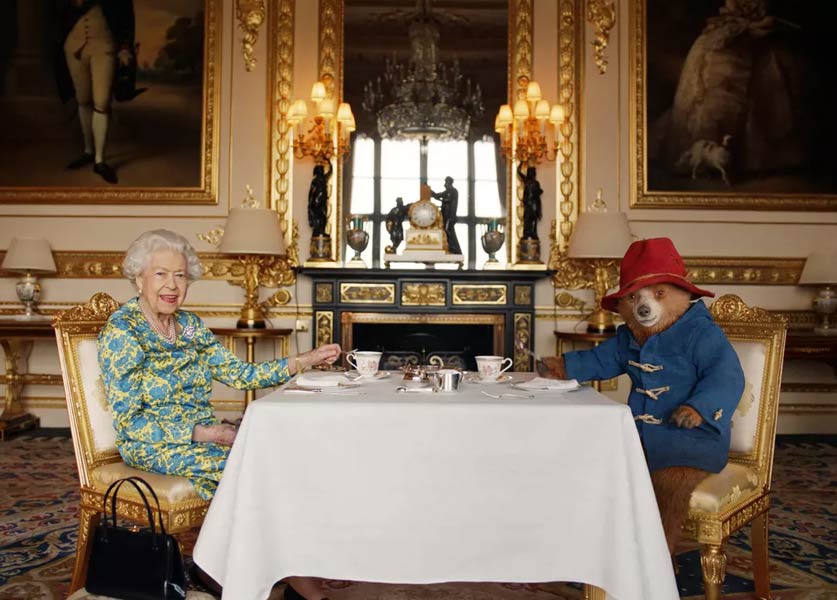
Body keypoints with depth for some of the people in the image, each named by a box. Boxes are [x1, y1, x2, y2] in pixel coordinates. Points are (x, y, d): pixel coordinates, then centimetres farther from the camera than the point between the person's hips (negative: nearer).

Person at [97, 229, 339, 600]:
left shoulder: (189, 325, 9)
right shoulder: (121, 332, -11)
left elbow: (238, 373, 5)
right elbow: (129, 422, -15)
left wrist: (303, 361, -3)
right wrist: (198, 433, -23)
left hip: (202, 434, 6)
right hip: (152, 446, -6)